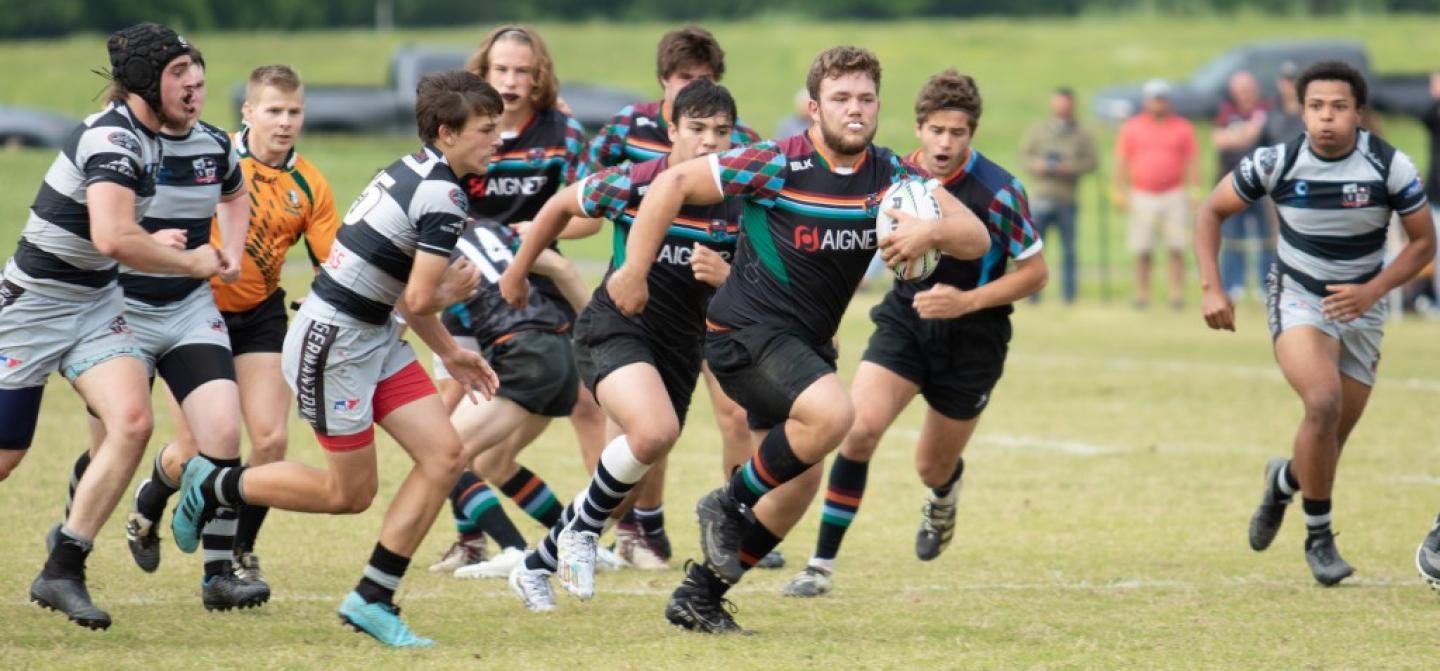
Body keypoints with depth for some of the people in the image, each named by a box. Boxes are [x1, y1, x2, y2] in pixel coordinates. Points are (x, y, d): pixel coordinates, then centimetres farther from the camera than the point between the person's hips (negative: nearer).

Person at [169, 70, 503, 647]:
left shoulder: (413, 170, 10)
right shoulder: (443, 195, -20)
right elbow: (419, 300, -22)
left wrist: (450, 353, 24)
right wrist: (455, 290, 0)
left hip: (375, 336, 9)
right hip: (333, 343, -9)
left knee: (443, 454, 2)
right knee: (349, 493, 4)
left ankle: (372, 600, 7)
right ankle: (211, 485, 22)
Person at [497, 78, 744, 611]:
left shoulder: (737, 206, -4)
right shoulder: (631, 183, -12)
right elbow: (561, 207, 7)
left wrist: (725, 276, -22)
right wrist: (517, 272, 18)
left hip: (681, 346, 5)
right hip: (616, 326, -5)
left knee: (623, 481, 9)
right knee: (657, 431, -33)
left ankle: (537, 566, 31)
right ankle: (582, 528, -9)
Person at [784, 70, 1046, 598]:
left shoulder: (997, 191, -17)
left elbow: (1034, 272, -11)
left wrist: (967, 301, -21)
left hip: (971, 341, -2)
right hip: (903, 322, 2)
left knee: (933, 468, 10)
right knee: (860, 427, -21)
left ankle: (944, 497, 51)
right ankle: (823, 564, -13)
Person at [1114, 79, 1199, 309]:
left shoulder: (1182, 127, 8)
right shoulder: (1132, 127, 8)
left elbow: (1192, 161, 7)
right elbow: (1121, 161, 7)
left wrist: (1195, 191, -2)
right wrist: (1119, 191, -1)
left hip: (1174, 195, 0)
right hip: (1142, 196, 0)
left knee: (1176, 249, -4)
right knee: (1142, 251, -1)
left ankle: (1177, 295, -3)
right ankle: (1142, 296, 4)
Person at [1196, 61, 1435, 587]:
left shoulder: (1390, 166, -13)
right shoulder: (1275, 163, -13)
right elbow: (1212, 212, 0)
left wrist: (1373, 290, -18)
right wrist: (1211, 288, -11)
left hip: (1360, 308, 2)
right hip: (1297, 300, -2)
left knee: (1332, 440, 5)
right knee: (1324, 404, -27)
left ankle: (1284, 480, 43)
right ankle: (1319, 537, -12)